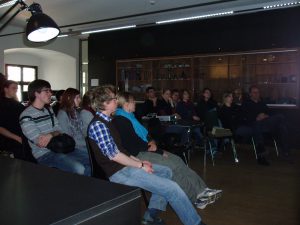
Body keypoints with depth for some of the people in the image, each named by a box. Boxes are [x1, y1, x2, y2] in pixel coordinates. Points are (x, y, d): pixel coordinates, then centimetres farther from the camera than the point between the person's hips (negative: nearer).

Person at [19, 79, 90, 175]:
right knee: (79, 169, -26)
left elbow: (59, 130, 7)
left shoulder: (49, 110, 12)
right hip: (44, 154, -7)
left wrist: (50, 135, -16)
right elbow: (40, 143, -17)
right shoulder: (26, 116, -12)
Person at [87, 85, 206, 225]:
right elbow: (113, 155, -21)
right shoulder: (97, 125, -16)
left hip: (124, 165, 10)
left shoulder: (106, 121, 14)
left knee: (166, 171, 18)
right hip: (119, 172, -10)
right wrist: (140, 165, -14)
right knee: (172, 188, -13)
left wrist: (138, 161, 8)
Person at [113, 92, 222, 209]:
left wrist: (152, 142, 0)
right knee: (173, 166, -17)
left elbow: (143, 134, 21)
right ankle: (195, 197, -5)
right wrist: (155, 149, -11)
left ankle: (202, 190, -5)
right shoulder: (120, 120, -15)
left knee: (177, 160, -4)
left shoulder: (129, 116, 16)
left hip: (144, 149, 9)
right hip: (137, 154, -9)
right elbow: (135, 143, -18)